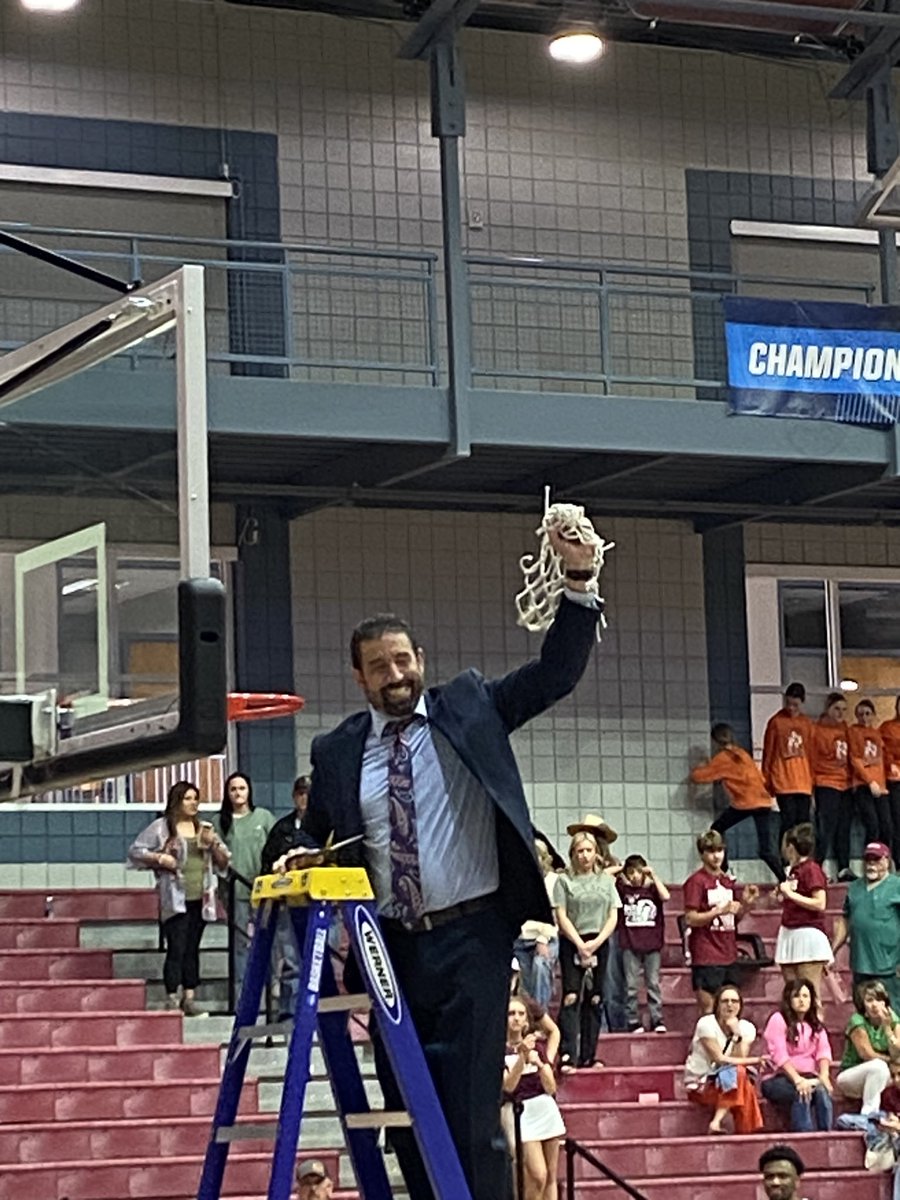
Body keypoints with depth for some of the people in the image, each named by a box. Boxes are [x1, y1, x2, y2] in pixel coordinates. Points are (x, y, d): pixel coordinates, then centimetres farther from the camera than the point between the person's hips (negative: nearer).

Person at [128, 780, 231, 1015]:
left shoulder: (204, 828, 15)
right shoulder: (161, 827, 1)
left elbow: (223, 862, 16)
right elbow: (135, 852, 1)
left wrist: (213, 844, -3)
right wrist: (159, 858, -13)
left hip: (200, 899, 5)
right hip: (175, 899, -5)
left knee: (192, 950, 6)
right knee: (176, 949, -9)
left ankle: (189, 999, 9)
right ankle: (172, 1001, -7)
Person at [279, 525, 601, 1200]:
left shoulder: (470, 709, 5)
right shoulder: (337, 753, 10)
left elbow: (557, 671, -1)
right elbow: (316, 837, 20)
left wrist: (580, 582, -13)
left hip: (471, 939, -3)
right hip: (392, 945, 4)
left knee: (471, 1111, -9)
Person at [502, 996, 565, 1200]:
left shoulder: (536, 1046, 11)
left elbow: (551, 1088, 4)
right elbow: (508, 1086, -17)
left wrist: (539, 1063, -13)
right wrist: (522, 1056, -27)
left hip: (546, 1109, 5)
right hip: (519, 1113, -5)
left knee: (551, 1176, 3)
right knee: (538, 1176, -15)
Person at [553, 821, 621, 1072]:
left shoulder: (606, 881, 9)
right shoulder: (564, 881, 0)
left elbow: (613, 917, 6)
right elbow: (561, 917, -4)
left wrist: (596, 942, -8)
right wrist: (580, 944, -13)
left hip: (599, 943, 3)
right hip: (571, 943, -3)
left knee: (594, 999, 5)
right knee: (571, 997, -12)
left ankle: (588, 1055, 11)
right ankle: (567, 1056, -18)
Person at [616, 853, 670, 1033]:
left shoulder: (652, 889, 5)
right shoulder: (623, 889, 3)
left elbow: (665, 896, -14)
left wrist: (653, 875, -8)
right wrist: (619, 869, 1)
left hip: (652, 944, 0)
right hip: (630, 944, 0)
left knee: (653, 983, 4)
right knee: (631, 985, 2)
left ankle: (657, 1019, 7)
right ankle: (633, 1021, 5)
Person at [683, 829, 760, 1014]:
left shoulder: (728, 881, 15)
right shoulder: (696, 881, -7)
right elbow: (690, 919, -13)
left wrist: (745, 903, 1)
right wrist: (719, 911, -22)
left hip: (729, 955, 7)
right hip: (706, 956, -7)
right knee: (709, 1009, -6)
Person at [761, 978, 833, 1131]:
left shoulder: (816, 1024, 16)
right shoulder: (778, 1020, -1)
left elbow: (823, 1050, 0)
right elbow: (779, 1055, -13)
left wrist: (824, 1076, -20)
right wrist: (798, 1080, -26)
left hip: (809, 1077, 4)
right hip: (778, 1078, -4)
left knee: (822, 1090, -29)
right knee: (802, 1093, -35)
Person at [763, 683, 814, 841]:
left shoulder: (807, 723, 10)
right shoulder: (776, 722, -1)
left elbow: (811, 754, 14)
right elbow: (768, 753, 2)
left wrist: (812, 781, 11)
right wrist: (767, 783, 2)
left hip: (804, 783, 4)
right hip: (783, 783, -4)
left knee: (803, 823, 4)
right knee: (789, 821, -10)